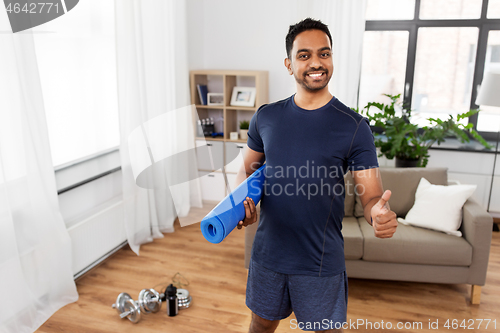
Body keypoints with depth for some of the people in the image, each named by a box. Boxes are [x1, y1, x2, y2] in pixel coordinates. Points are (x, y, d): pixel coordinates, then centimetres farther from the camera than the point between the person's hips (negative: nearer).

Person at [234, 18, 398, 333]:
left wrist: (381, 214, -35)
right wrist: (243, 200, -11)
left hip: (321, 262, -2)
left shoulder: (354, 126, -10)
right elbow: (248, 169, 10)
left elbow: (372, 195, -12)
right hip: (268, 253, 3)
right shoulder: (266, 117, -1)